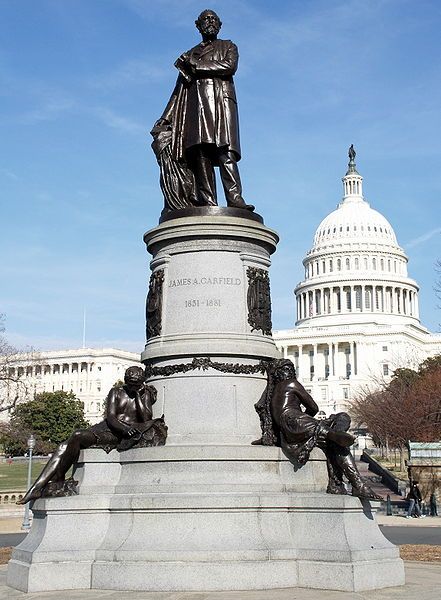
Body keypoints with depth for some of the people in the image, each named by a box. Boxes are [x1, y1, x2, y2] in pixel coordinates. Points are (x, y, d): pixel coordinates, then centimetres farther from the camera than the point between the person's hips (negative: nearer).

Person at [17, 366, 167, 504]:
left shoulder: (145, 395, 11)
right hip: (109, 429, 4)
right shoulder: (116, 392, 13)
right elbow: (110, 417, -1)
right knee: (64, 448, -17)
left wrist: (138, 396, -7)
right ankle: (36, 488, -17)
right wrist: (124, 428, -20)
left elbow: (147, 419, -5)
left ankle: (57, 479, -23)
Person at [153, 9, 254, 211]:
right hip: (197, 103, 3)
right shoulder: (190, 54, 30)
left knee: (225, 150, -20)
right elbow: (180, 90, 24)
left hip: (221, 101, -2)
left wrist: (195, 65, -1)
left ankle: (234, 198, -33)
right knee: (201, 151, -14)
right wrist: (165, 119, 13)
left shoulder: (228, 46, 23)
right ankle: (207, 202, -24)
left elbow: (230, 66, -1)